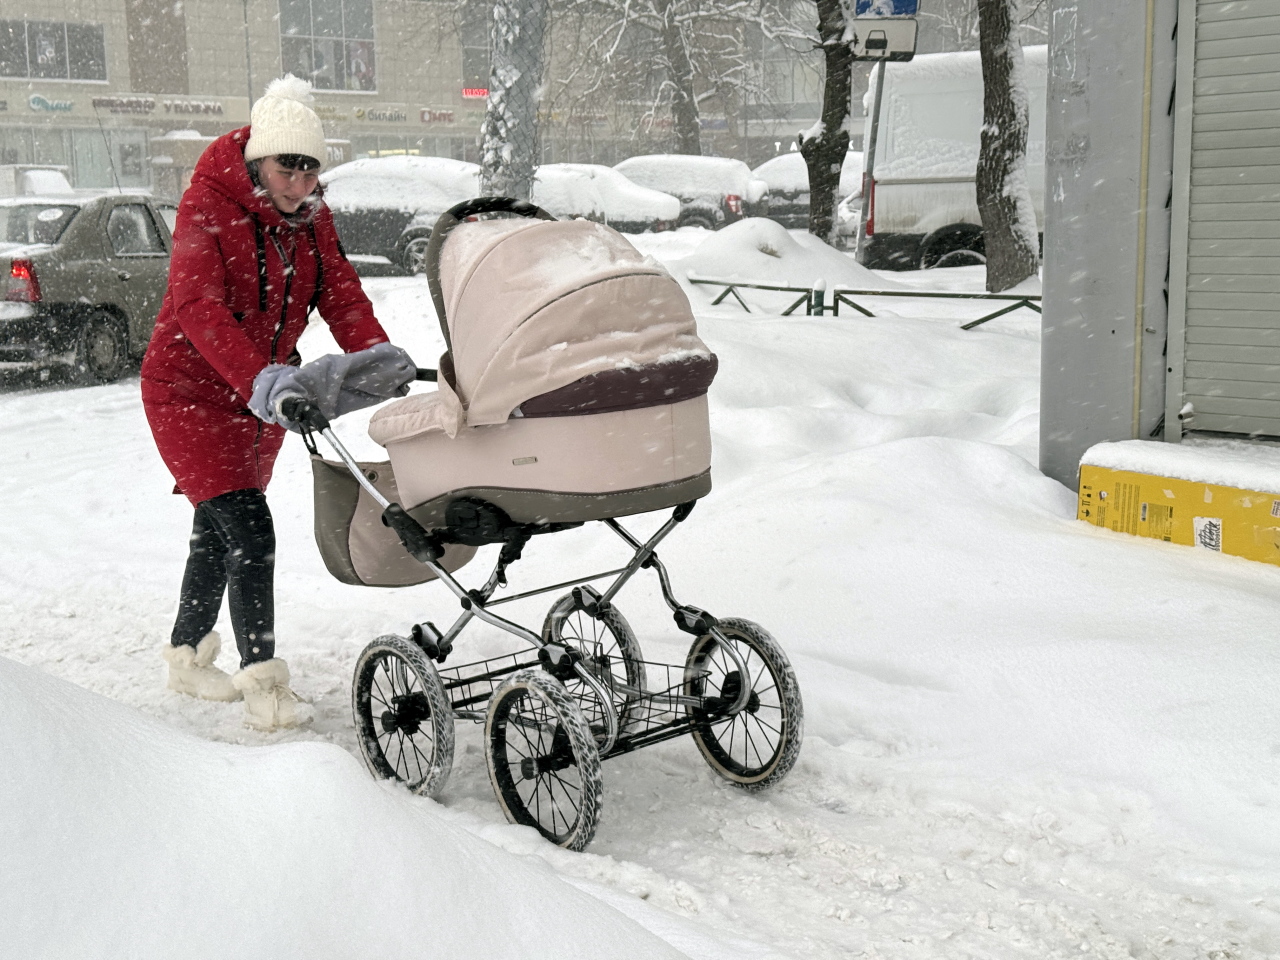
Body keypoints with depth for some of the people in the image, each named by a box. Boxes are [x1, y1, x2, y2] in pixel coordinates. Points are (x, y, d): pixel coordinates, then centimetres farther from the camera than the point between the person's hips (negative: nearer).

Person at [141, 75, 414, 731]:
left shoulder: (310, 214, 0)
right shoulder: (207, 206, -21)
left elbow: (337, 287, -9)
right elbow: (199, 308, -33)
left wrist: (374, 350, -28)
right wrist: (259, 380, -46)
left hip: (262, 396, 7)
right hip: (190, 392, -7)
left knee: (218, 529, 19)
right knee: (249, 531, -17)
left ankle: (188, 657, 37)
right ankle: (264, 688, -11)